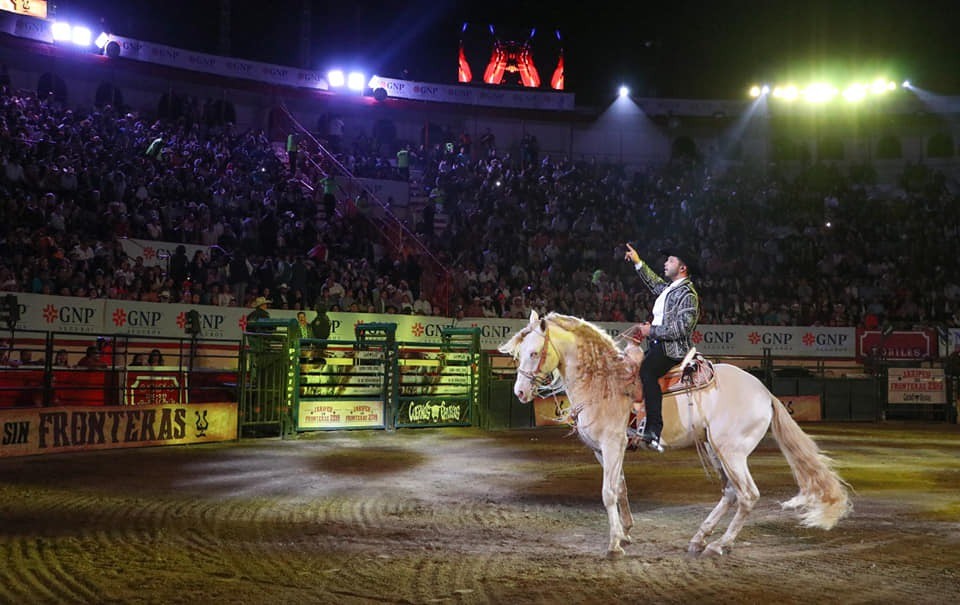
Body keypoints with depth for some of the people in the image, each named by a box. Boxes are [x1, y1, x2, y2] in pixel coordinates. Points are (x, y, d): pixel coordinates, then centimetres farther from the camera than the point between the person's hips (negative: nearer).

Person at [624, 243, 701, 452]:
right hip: (657, 345, 11)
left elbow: (681, 328, -19)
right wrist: (638, 262, 40)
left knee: (646, 371, -32)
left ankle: (654, 430, -36)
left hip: (672, 348, -11)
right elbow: (655, 283, 42)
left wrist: (652, 331, -15)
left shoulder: (688, 294, -10)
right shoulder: (669, 288, 18)